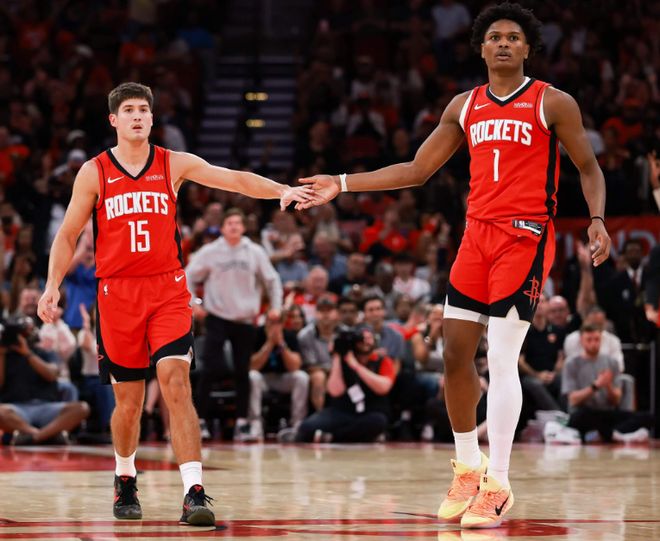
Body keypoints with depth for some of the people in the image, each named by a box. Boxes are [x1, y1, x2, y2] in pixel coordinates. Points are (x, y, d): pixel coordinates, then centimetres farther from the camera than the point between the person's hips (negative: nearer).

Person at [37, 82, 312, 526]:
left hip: (168, 290, 0)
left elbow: (234, 179, -3)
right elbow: (68, 235, 7)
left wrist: (282, 190, -19)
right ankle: (125, 481, 34)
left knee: (177, 384, -17)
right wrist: (53, 284, -5)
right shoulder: (94, 172, 3)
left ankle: (194, 493, -22)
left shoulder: (174, 164, 4)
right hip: (117, 293, 0)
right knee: (128, 400, 7)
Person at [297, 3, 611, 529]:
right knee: (455, 356, 3)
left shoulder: (553, 103, -1)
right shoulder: (464, 107, 13)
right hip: (477, 233, 5)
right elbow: (417, 170, 16)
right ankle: (468, 469, 20)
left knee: (501, 361, -12)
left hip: (526, 235, -5)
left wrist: (597, 220, -15)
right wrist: (343, 184, 11)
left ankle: (497, 485, -7)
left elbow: (589, 167, 3)